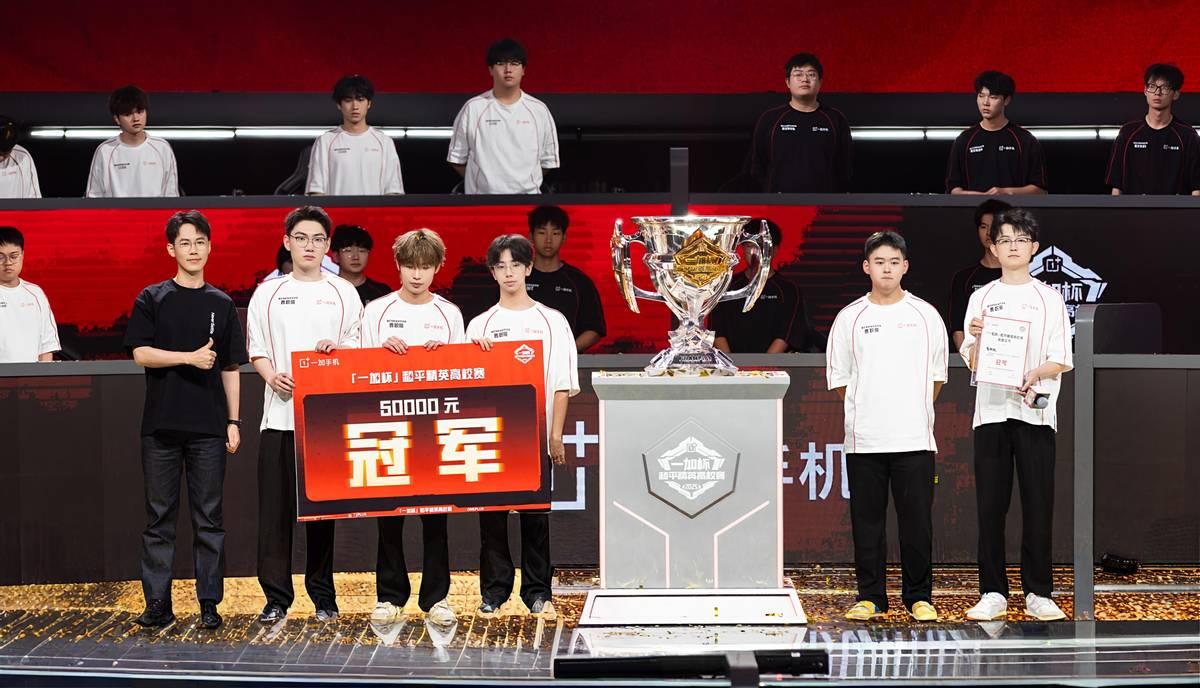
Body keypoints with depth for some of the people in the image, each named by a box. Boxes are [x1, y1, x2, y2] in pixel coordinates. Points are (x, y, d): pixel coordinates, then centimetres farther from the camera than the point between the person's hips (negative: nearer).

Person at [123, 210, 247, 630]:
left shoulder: (222, 304, 10)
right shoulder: (152, 299, 4)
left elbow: (230, 368, 12)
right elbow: (140, 353, -4)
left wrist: (234, 421, 6)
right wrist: (190, 357, -14)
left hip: (208, 426, 1)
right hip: (161, 424, -1)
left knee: (209, 518, 3)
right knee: (159, 517, 2)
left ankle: (209, 604, 8)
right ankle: (157, 603, 7)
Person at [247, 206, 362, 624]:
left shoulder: (343, 293, 10)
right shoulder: (267, 294, 10)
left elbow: (360, 348, 10)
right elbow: (257, 350, 8)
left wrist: (337, 349, -12)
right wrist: (272, 376, -12)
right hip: (280, 413, 0)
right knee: (275, 508, -3)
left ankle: (323, 596, 12)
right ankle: (276, 597, 3)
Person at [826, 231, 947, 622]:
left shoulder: (925, 315, 7)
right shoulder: (849, 318, 6)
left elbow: (937, 376, 12)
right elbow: (838, 379, 9)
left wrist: (912, 410, 7)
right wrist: (867, 407, 4)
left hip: (914, 438, 0)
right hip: (863, 439, 0)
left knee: (917, 522, 0)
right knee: (867, 522, 3)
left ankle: (919, 598, 9)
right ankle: (870, 598, 11)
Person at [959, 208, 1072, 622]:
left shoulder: (1049, 298, 9)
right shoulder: (981, 298, 11)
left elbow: (1062, 360, 3)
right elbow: (972, 363, 7)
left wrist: (1035, 374, -16)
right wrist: (976, 339, -13)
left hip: (1035, 412, -1)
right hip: (991, 411, 1)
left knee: (1038, 504, -2)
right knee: (991, 504, 0)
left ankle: (1038, 593, 3)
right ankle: (993, 593, 5)